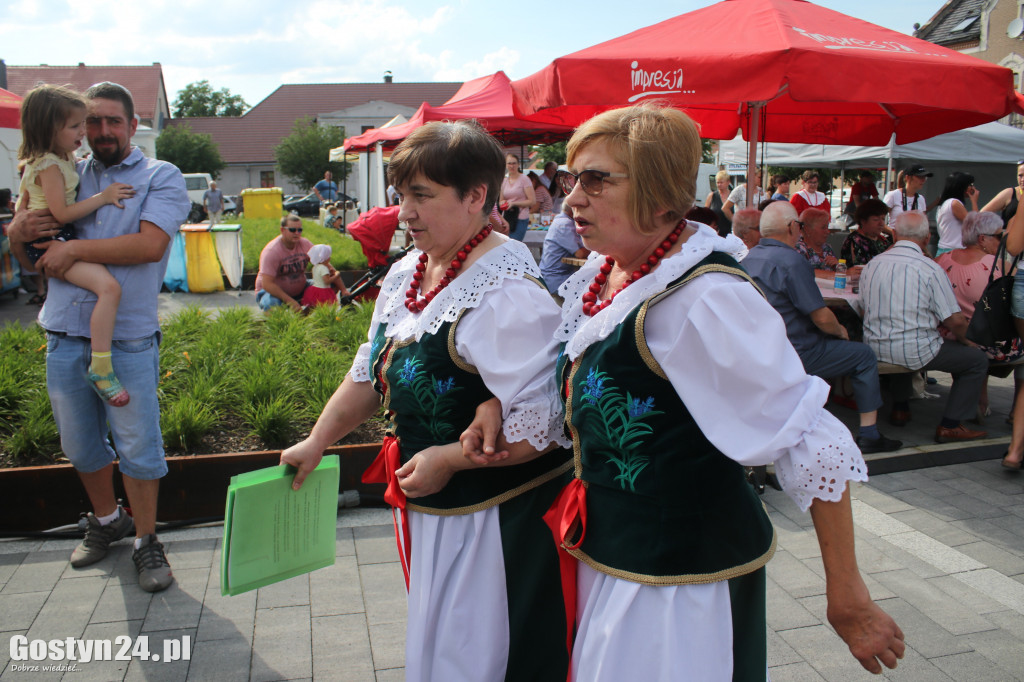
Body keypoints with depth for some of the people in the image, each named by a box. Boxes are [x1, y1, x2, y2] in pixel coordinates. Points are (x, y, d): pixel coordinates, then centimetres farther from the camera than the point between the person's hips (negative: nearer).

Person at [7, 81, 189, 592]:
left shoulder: (160, 177, 0)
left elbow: (150, 244, -15)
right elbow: (17, 229, 13)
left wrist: (75, 248, -17)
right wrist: (22, 227, -10)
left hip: (128, 338, -4)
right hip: (64, 334, 5)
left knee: (138, 445, 2)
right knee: (80, 444, 16)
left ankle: (146, 541, 18)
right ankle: (106, 519, 38)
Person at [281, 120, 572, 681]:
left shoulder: (505, 293, -25)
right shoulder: (405, 274, 3)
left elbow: (544, 424, -29)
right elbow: (370, 374, 15)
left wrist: (448, 459, -21)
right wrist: (315, 443, 17)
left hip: (496, 517, -8)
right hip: (428, 507, 8)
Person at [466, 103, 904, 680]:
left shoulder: (706, 297, -24)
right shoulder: (595, 280, 1)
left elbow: (812, 441, -22)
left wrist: (847, 598, -18)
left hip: (683, 576, -8)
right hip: (602, 555, 8)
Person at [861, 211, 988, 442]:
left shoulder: (872, 264, 1)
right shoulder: (930, 269, -14)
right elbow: (955, 320, -13)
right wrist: (964, 340, 9)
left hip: (875, 348, 6)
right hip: (915, 353, -6)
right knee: (977, 360, 12)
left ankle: (900, 408, 41)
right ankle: (949, 426, 12)